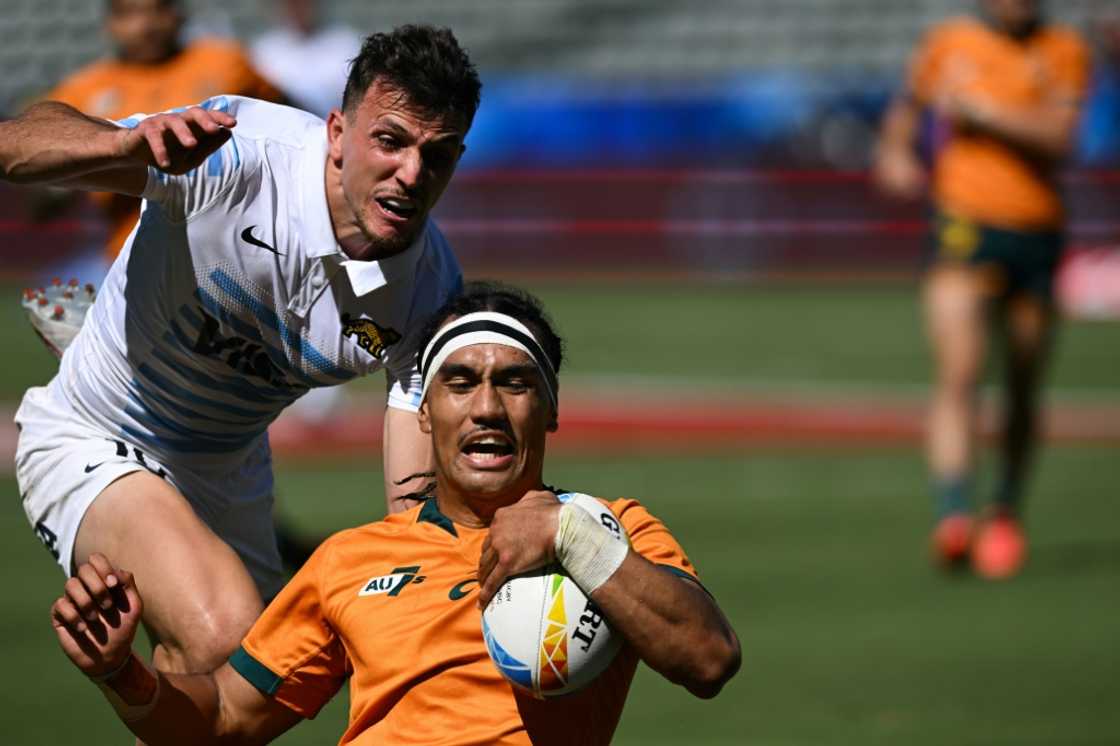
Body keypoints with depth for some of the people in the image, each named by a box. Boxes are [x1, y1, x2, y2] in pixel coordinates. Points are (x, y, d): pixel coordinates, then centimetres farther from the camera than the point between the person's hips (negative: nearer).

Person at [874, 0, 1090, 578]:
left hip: (1037, 232, 2)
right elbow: (909, 102, 26)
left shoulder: (1065, 53, 5)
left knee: (1023, 392, 10)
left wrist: (979, 109, -15)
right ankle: (952, 519, -28)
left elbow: (1057, 136, -11)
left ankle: (1006, 514, 30)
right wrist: (896, 152, 8)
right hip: (963, 227, -1)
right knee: (957, 374, -18)